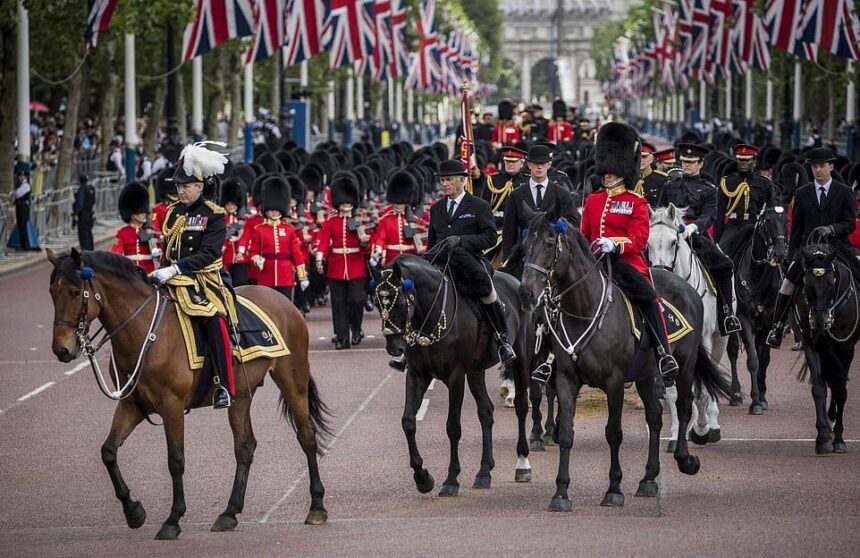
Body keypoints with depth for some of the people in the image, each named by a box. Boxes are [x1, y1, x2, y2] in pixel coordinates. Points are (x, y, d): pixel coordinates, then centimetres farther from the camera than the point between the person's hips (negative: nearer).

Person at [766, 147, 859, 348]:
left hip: (838, 246, 0)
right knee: (789, 277, -22)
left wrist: (831, 229, -19)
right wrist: (792, 255, 9)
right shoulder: (802, 194, 12)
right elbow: (796, 228, 14)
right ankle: (777, 327, -17)